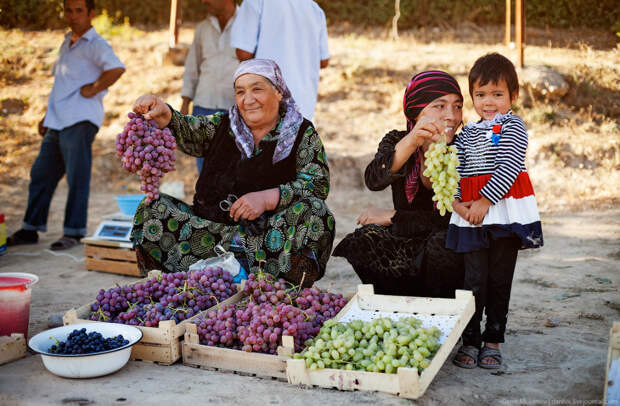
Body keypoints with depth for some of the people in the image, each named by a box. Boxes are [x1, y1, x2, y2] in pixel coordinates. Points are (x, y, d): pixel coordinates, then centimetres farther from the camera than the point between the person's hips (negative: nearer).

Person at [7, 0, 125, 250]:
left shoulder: (95, 45, -6)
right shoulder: (66, 44, 22)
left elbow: (116, 68, -26)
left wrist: (93, 89, -18)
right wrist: (48, 116, 26)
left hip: (80, 121, -9)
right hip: (57, 123, 9)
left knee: (77, 178, -3)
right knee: (41, 174, 12)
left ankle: (73, 232, 5)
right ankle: (31, 229, 21)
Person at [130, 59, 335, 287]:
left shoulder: (303, 134, 4)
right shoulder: (222, 125, 14)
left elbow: (319, 184, -9)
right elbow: (186, 132, -3)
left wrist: (268, 198, -22)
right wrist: (163, 114, -25)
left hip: (270, 234, -3)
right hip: (211, 229, 3)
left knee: (313, 212, -29)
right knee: (153, 210, -11)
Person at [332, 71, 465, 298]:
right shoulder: (396, 141, 0)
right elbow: (374, 181, -23)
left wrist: (390, 217, -13)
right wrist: (412, 141, -39)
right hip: (404, 241, 2)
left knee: (440, 245, -34)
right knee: (361, 242, -25)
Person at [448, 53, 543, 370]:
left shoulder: (512, 126, 0)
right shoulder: (467, 133, 14)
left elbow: (509, 168, -12)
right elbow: (453, 170, 7)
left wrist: (484, 201, -18)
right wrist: (457, 201, -10)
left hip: (505, 213, -3)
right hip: (471, 215, 3)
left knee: (500, 280, 6)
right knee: (474, 280, 2)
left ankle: (493, 341, 16)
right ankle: (470, 340, 10)